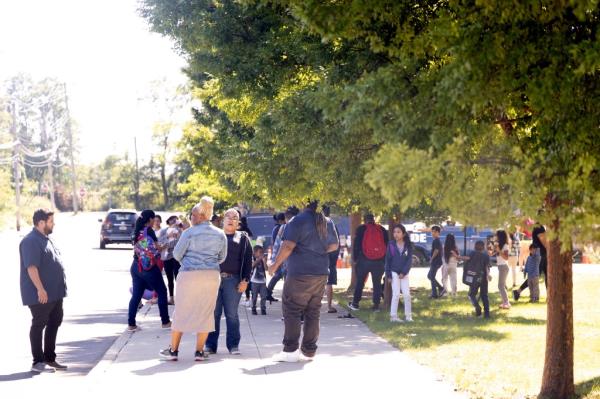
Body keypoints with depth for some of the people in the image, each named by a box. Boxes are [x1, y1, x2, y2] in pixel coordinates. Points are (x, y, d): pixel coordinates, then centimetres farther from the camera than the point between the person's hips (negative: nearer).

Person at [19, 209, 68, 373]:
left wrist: (60, 288, 22)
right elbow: (31, 267, -24)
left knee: (54, 323, 15)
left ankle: (49, 358, 24)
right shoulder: (31, 241, -17)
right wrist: (40, 289, -28)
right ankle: (38, 362, 3)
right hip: (40, 295, -10)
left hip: (55, 293, 10)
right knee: (38, 325, -3)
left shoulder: (45, 239, 15)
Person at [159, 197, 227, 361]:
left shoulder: (189, 233, -8)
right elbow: (222, 257, 12)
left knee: (181, 311, 6)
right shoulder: (220, 235, 4)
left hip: (189, 274, -3)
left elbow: (177, 254, -1)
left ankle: (173, 350, 11)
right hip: (212, 276, 3)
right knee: (205, 312, 8)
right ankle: (199, 351, 7)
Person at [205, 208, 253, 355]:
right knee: (214, 313, 1)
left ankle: (233, 345, 7)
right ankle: (210, 344, 5)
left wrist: (245, 280, -5)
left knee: (232, 314, 1)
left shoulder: (243, 238, 10)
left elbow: (248, 260, 4)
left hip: (233, 280, -1)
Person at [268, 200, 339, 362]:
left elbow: (288, 246, -18)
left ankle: (291, 350, -5)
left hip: (300, 275, -7)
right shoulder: (327, 223, 9)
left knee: (291, 311, -1)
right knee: (313, 312, 11)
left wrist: (275, 265, -7)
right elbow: (334, 245, 20)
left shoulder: (298, 221, -12)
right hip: (321, 274, 7)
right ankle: (309, 350, 14)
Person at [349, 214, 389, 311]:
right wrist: (384, 260, 14)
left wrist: (355, 258, 4)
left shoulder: (361, 229, -1)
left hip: (364, 260, -2)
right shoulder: (382, 230, 7)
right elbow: (387, 245, 10)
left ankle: (355, 303, 10)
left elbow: (356, 245, -3)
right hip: (379, 262, 2)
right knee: (377, 283, 7)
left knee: (360, 282, 7)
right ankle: (376, 305, 5)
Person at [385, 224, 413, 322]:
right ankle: (393, 316, -1)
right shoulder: (391, 245, -3)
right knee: (396, 294, -5)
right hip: (394, 273, -1)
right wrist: (388, 275, -6)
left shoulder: (408, 245, -1)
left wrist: (404, 272, -13)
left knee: (407, 294, -1)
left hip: (404, 273, 1)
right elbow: (387, 260, -1)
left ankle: (408, 315, 8)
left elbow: (409, 260, -4)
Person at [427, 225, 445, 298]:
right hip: (438, 262, 10)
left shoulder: (436, 241, -15)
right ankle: (441, 288, 13)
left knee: (432, 277, -4)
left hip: (435, 262, -10)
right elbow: (442, 251, 22)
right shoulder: (439, 241, 16)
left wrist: (432, 259, -14)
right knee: (430, 276, 17)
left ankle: (434, 293, -1)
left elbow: (436, 251, -24)